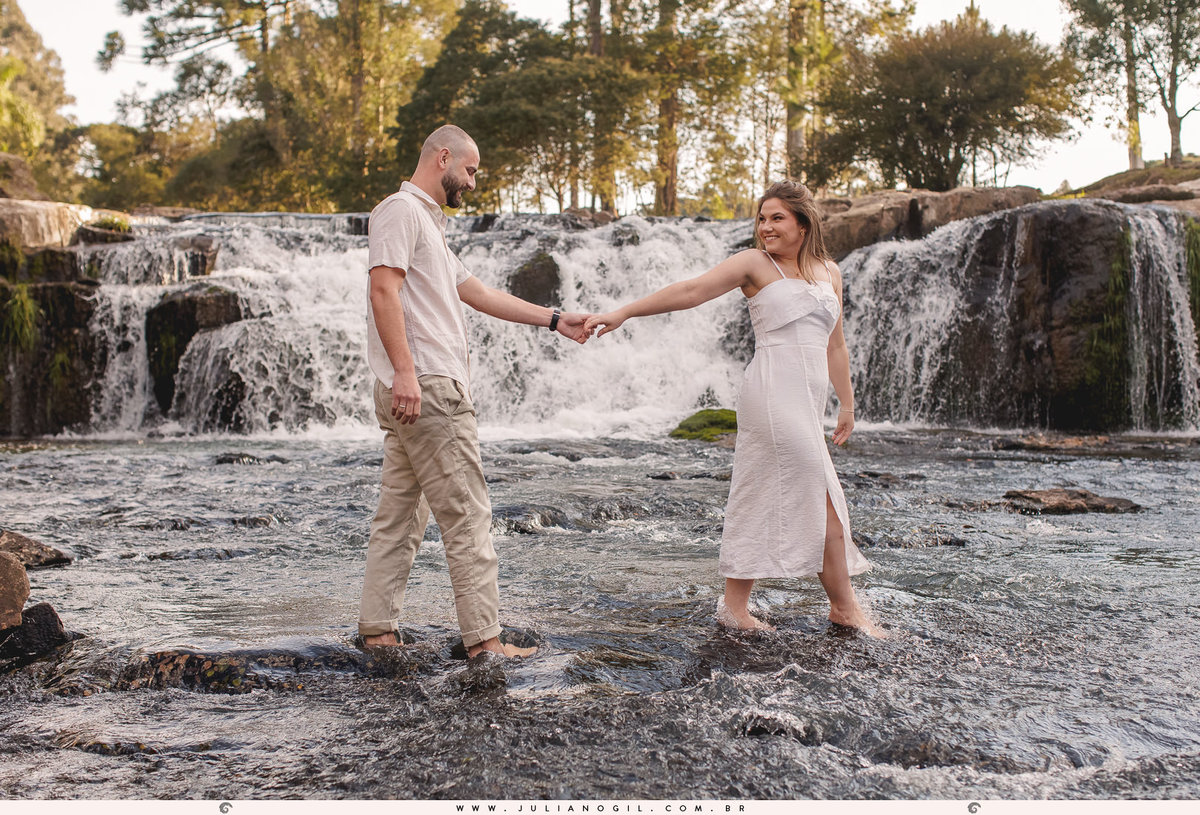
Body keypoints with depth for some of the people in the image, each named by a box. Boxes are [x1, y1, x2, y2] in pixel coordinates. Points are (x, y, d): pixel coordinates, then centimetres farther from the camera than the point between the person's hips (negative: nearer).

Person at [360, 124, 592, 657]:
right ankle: (483, 638, -5)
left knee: (400, 516, 11)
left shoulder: (428, 221, 26)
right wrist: (404, 372, -27)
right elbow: (384, 290, -18)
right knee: (467, 515, -8)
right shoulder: (401, 210, -5)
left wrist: (554, 320, 26)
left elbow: (477, 292, 27)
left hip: (415, 392, 11)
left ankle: (378, 629, 15)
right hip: (427, 388, -11)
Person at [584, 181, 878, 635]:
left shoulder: (829, 272, 18)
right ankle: (844, 606, 7)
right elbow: (690, 291, -7)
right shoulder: (755, 264, 1)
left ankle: (735, 606, 13)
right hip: (775, 391, -6)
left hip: (808, 401, 6)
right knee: (821, 498, -5)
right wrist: (623, 313, -15)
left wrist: (847, 404, 25)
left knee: (762, 501, 7)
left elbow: (834, 346, 24)